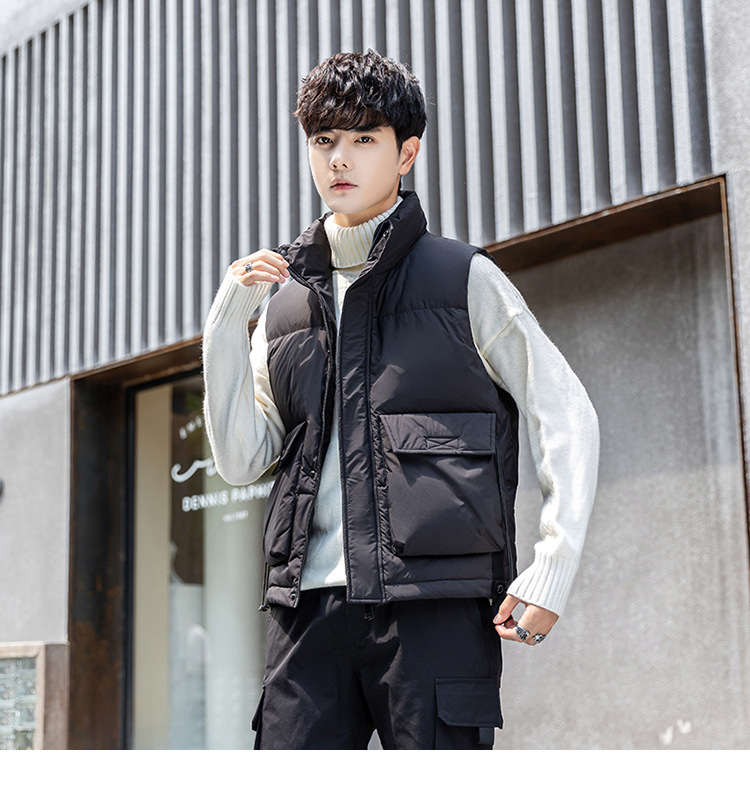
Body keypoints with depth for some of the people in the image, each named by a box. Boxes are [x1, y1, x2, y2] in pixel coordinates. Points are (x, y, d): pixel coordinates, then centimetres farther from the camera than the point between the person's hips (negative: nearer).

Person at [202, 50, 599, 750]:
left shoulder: (464, 278, 6)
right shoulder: (285, 299, 17)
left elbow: (568, 417, 5)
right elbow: (241, 461, 13)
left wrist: (552, 570, -5)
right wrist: (226, 323, 2)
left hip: (436, 604, -3)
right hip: (310, 605, 4)